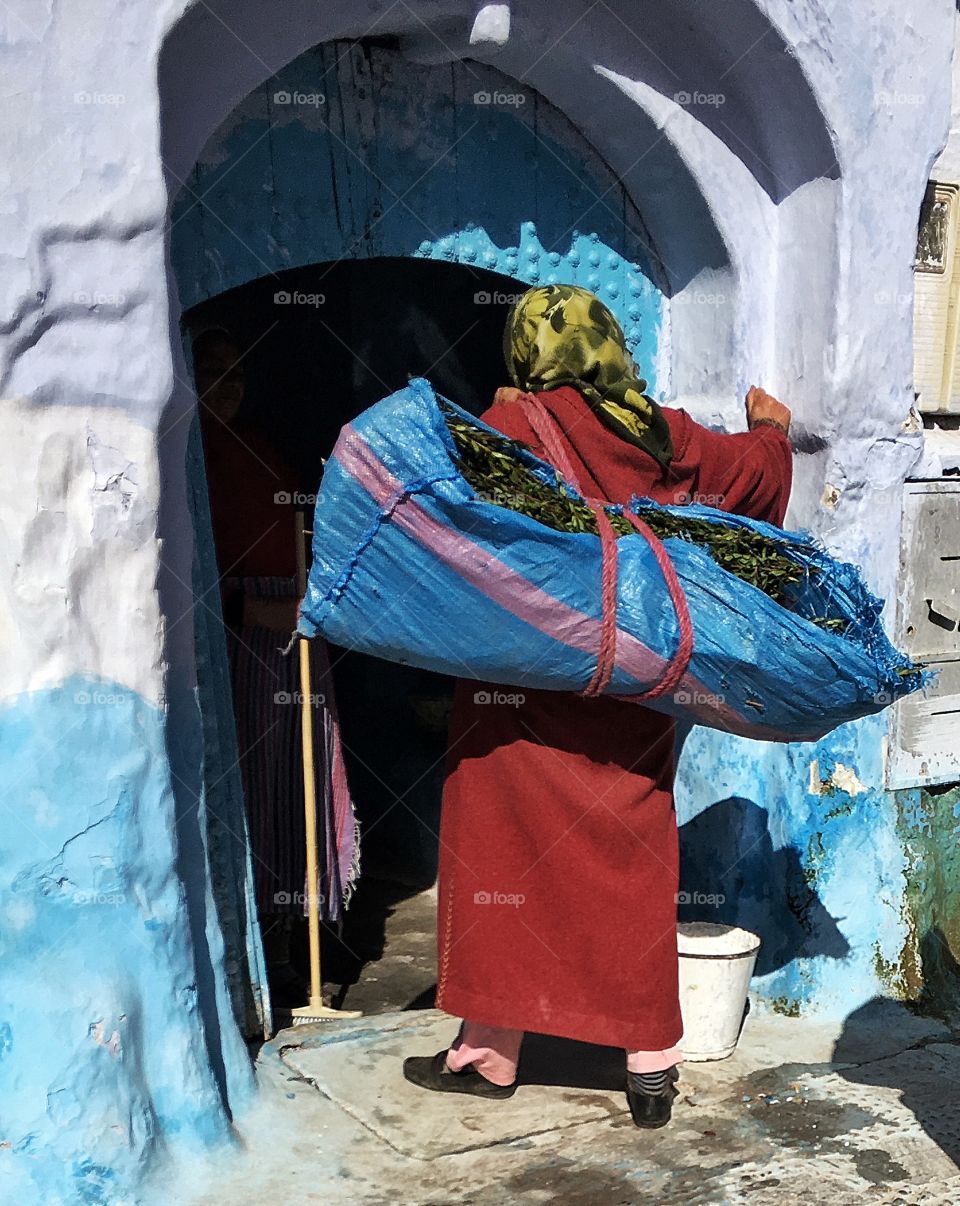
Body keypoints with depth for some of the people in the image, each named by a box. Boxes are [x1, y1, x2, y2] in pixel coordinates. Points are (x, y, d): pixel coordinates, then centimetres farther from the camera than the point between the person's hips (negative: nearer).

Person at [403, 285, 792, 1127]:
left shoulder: (512, 427, -11)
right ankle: (652, 1066, 17)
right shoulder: (664, 438, 5)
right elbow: (755, 470, 21)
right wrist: (772, 429, 40)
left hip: (528, 688, -4)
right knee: (633, 872, 11)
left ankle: (490, 1053, 19)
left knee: (507, 858, 8)